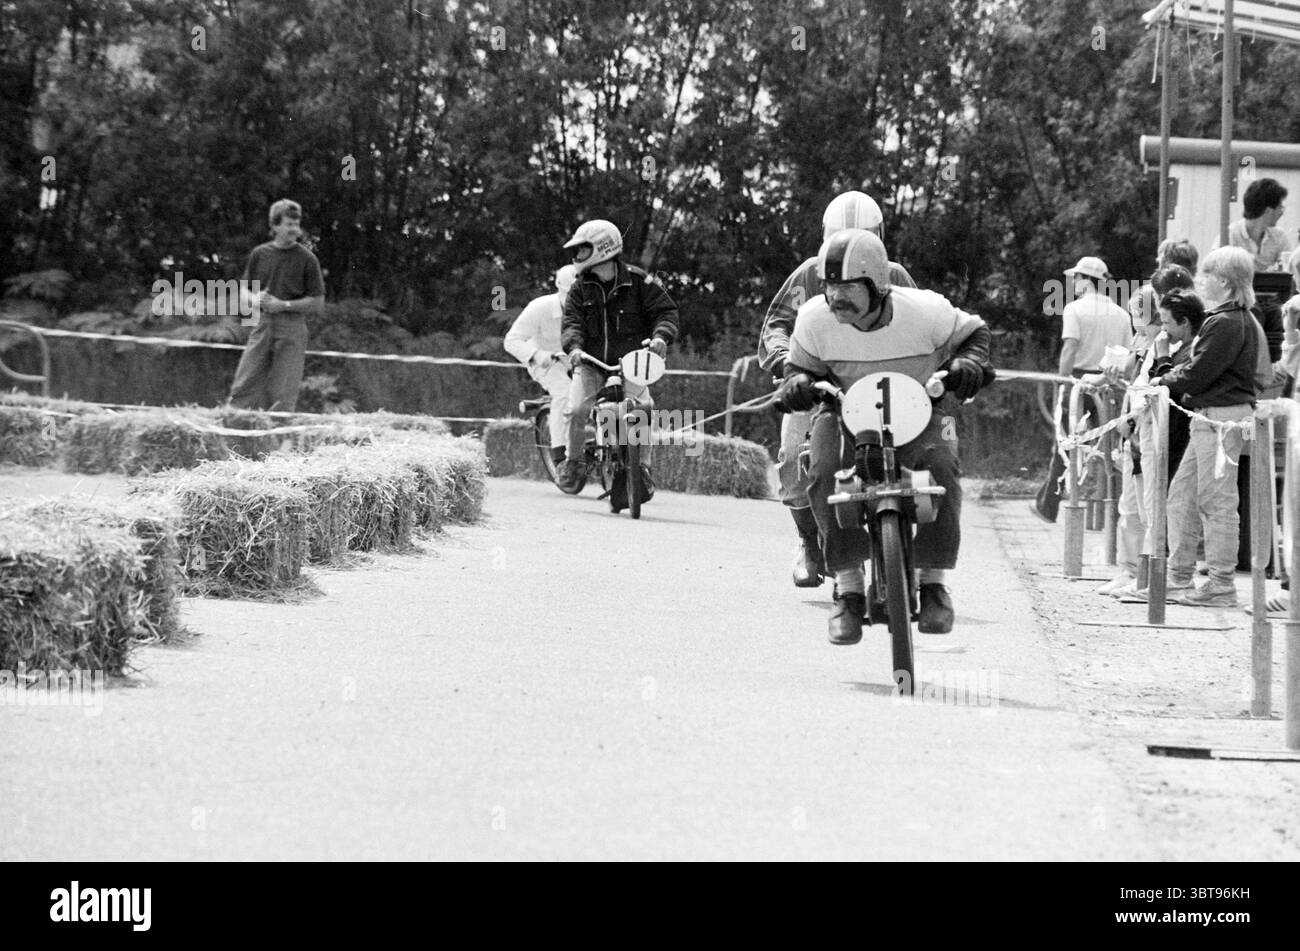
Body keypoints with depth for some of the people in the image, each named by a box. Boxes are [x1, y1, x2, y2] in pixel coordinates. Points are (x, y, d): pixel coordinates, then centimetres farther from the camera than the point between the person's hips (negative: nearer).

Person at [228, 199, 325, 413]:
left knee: (283, 395, -4)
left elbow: (317, 303, -1)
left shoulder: (307, 259, -1)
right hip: (262, 324, 3)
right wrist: (256, 299, -5)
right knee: (243, 387, -3)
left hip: (292, 326, -3)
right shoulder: (259, 254, 8)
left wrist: (283, 305, -11)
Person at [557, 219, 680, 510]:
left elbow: (666, 310, -4)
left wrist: (661, 335, -25)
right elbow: (571, 321, -6)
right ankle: (572, 461, 3)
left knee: (643, 407, -24)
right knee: (576, 409, -21)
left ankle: (643, 465, -4)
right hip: (591, 363, 2)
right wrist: (573, 347, -27)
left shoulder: (636, 281, -3)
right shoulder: (580, 287, 3)